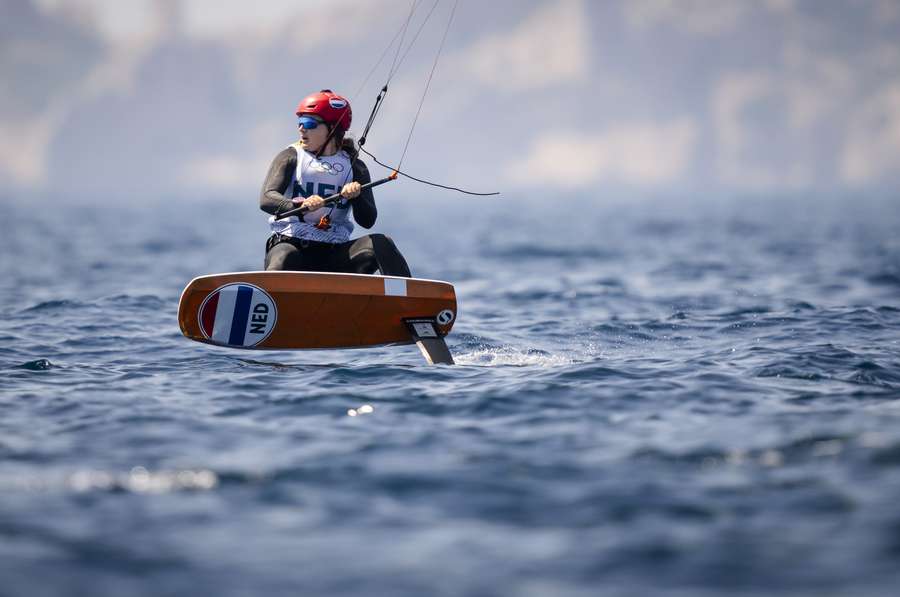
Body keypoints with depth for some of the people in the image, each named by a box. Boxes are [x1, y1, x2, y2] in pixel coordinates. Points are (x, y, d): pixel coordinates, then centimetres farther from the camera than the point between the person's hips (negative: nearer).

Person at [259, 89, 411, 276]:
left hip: (334, 253, 2)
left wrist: (356, 197, -21)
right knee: (283, 258, -38)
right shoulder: (291, 157, 8)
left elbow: (367, 221, 2)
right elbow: (266, 199, -10)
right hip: (290, 243, -2)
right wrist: (300, 205, -32)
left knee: (381, 244, -23)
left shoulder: (353, 167, 12)